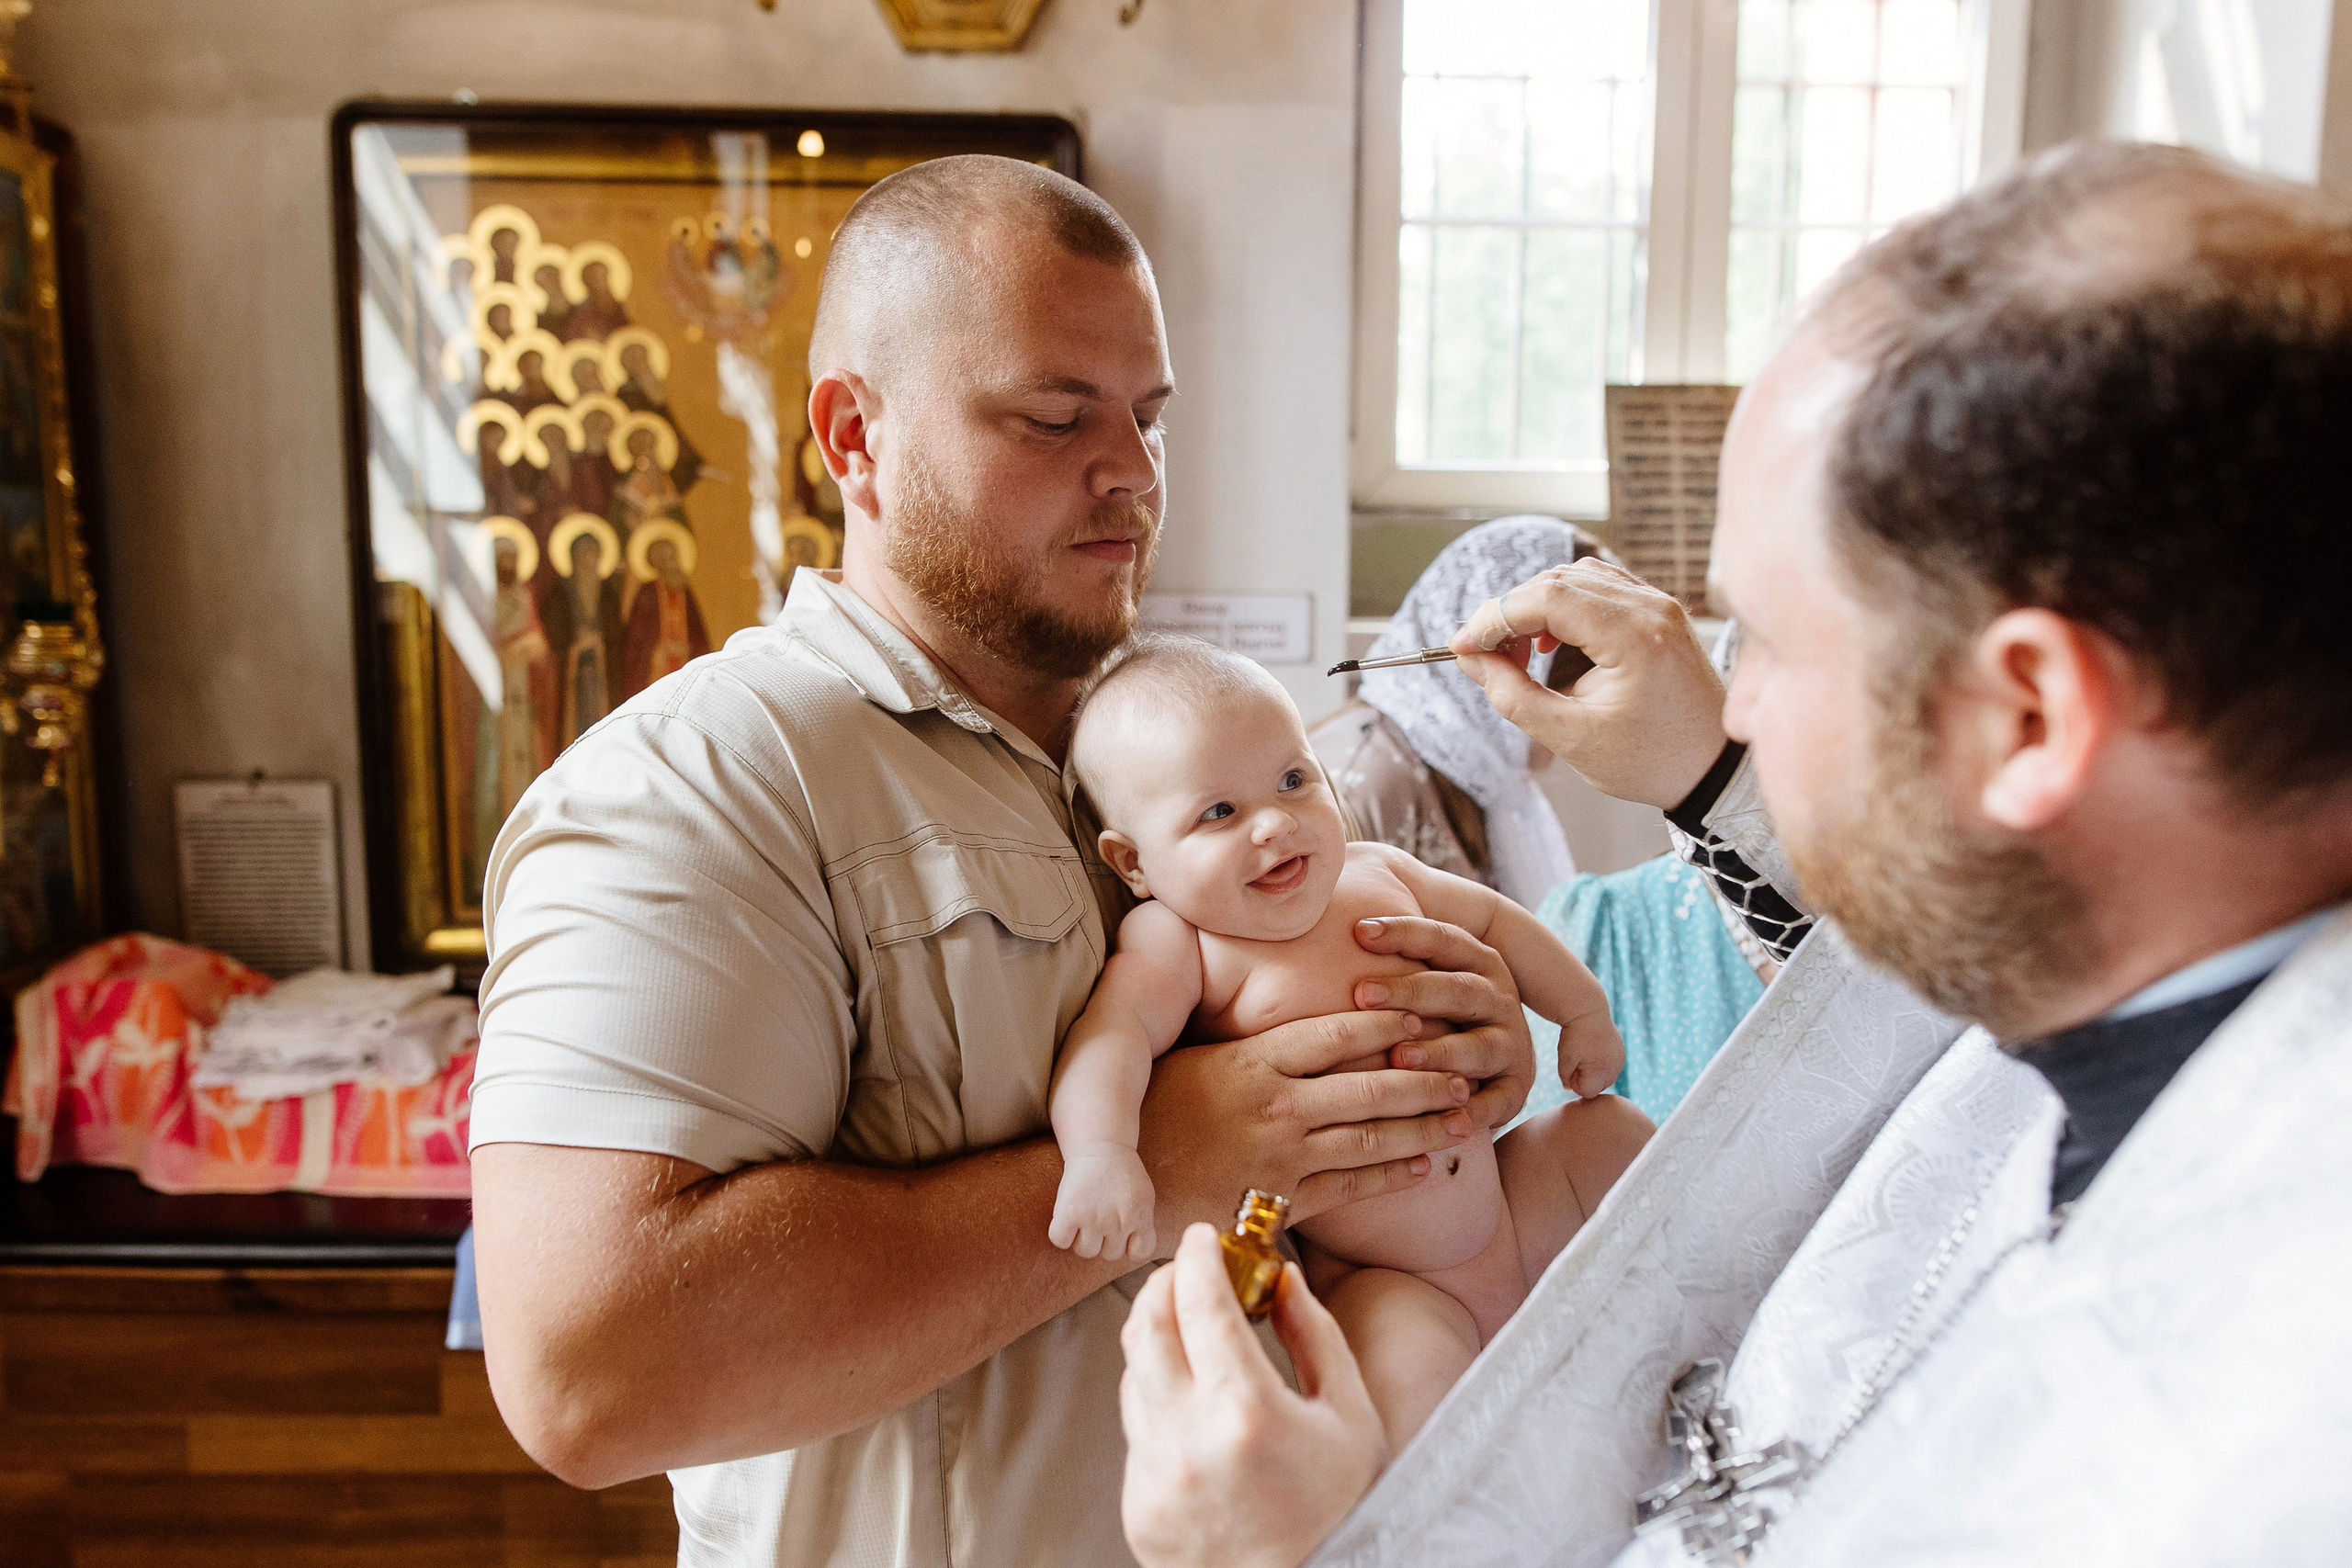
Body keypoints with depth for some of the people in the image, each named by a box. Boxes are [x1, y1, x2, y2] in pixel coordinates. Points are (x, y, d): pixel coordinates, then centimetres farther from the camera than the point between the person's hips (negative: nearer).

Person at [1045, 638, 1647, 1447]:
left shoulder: (1376, 873, 0)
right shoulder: (1175, 943, -18)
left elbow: (1492, 919, 17)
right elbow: (1109, 1035, -34)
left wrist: (1585, 1013, 19)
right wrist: (1101, 1153, -53)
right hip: (1381, 1280, -6)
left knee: (1615, 1131, 11)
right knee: (1406, 1374, -32)